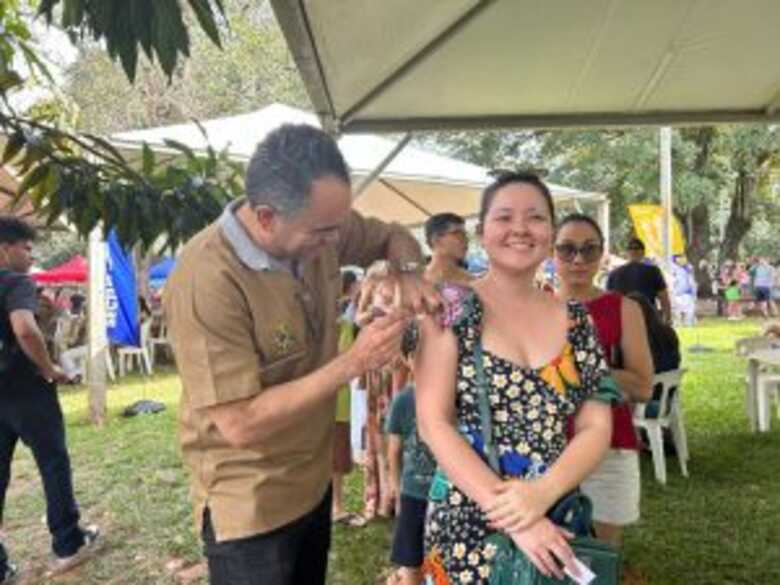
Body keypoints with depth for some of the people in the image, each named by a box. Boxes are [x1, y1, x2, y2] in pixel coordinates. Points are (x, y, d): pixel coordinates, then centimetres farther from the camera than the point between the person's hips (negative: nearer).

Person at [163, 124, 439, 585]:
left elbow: (394, 236, 10)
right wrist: (353, 363, -29)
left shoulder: (318, 227, -9)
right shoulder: (207, 281, -30)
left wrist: (409, 275, -12)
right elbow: (240, 424, -29)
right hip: (252, 507, -7)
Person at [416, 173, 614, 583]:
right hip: (468, 524, -3)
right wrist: (510, 517, -19)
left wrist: (543, 492, -17)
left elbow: (597, 428, 1)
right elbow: (433, 424, -13)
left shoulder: (575, 321, 3)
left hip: (555, 521, 4)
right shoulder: (451, 308, -9)